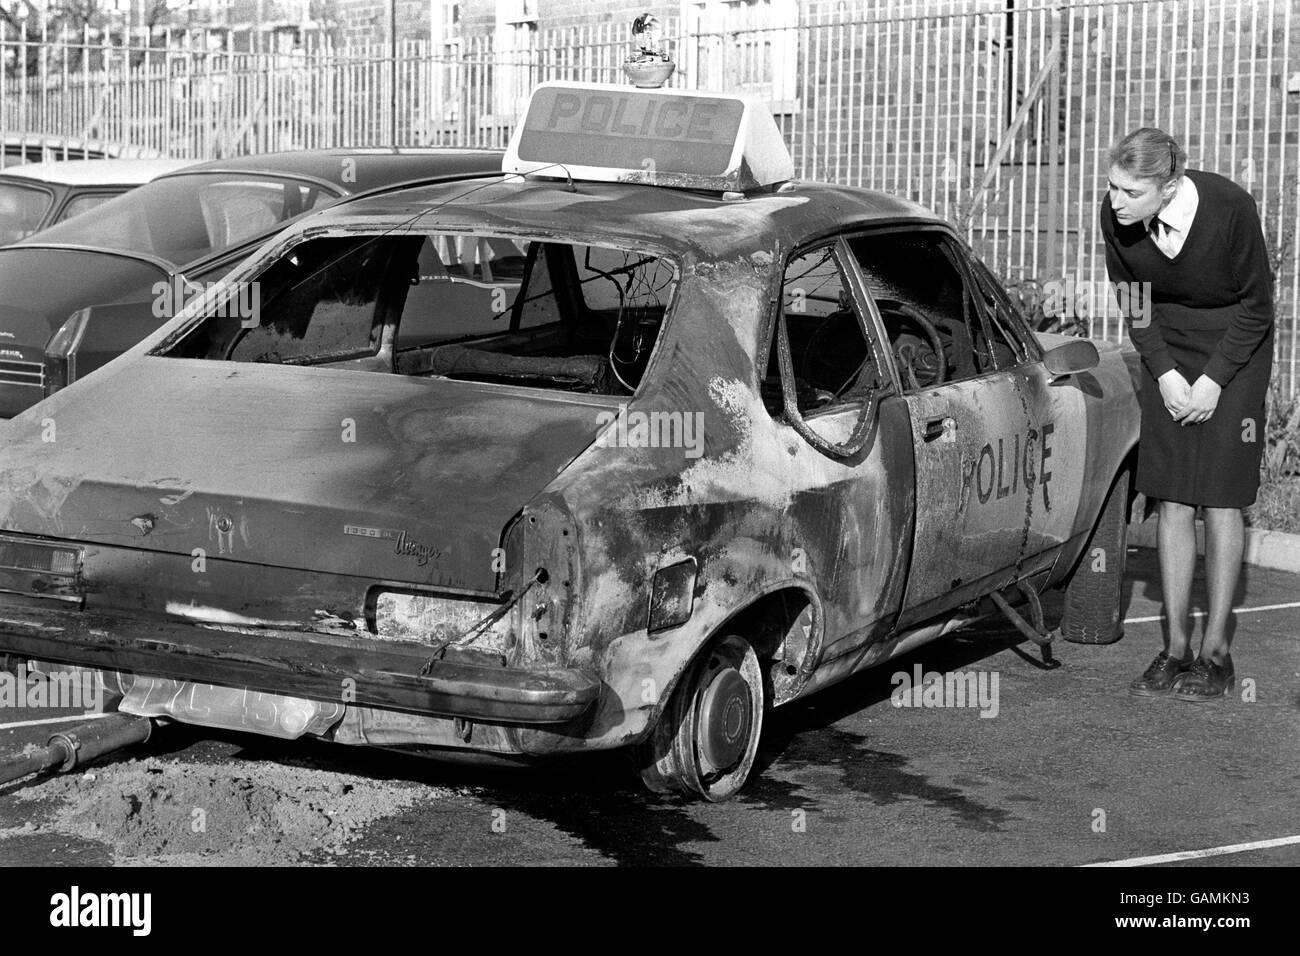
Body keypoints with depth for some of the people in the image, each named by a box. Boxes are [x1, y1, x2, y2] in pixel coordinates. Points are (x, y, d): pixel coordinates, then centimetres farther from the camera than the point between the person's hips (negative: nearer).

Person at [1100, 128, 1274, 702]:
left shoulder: (1230, 209, -28)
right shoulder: (1116, 216, -17)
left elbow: (1257, 305, -13)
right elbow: (1131, 299, 0)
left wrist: (1213, 380, -15)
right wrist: (1164, 373, -9)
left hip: (1234, 348, -3)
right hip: (1167, 349, 3)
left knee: (1220, 498, -5)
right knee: (1171, 499, 0)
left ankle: (1216, 651, 5)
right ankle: (1175, 648, 8)